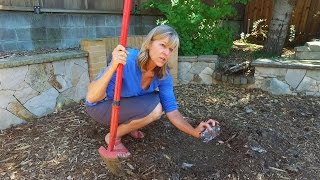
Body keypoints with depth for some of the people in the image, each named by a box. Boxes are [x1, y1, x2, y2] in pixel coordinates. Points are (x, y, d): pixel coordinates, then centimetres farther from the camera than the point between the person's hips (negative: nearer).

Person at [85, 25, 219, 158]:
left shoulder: (164, 75, -14)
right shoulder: (127, 59, -32)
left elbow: (172, 110, -12)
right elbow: (91, 98, -36)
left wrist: (194, 132, -28)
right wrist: (112, 67, -52)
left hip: (126, 105, 6)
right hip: (100, 106, -6)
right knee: (154, 109, -25)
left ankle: (126, 125, 8)